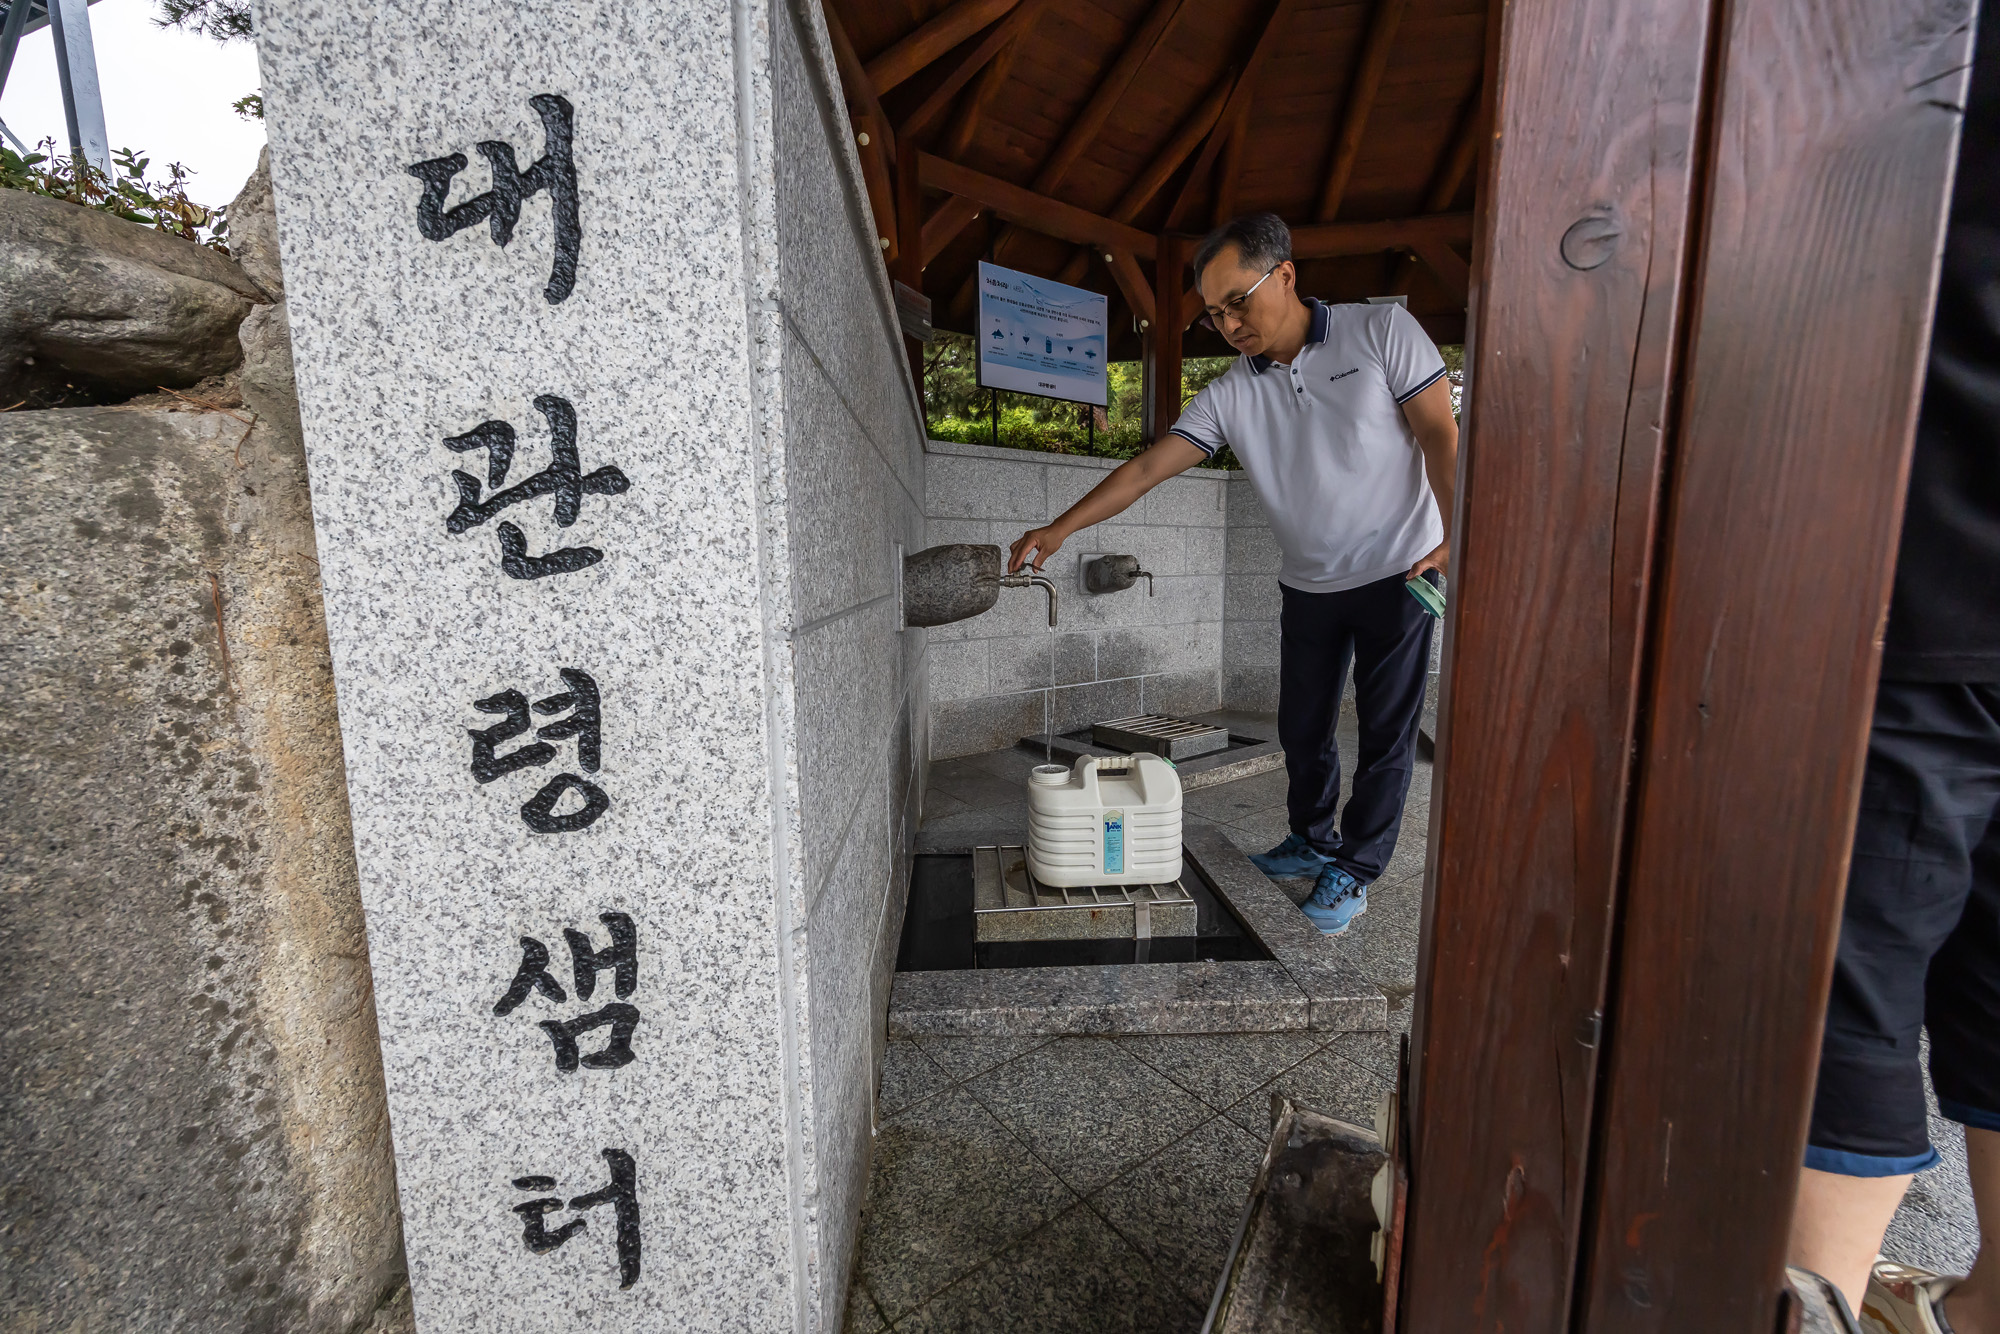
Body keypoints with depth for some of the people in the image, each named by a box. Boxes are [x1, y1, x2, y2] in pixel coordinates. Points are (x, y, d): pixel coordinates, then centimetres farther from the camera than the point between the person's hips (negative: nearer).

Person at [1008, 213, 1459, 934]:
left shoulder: (1381, 329, -8)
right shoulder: (1230, 394, -1)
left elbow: (1441, 435, -8)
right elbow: (1147, 468, -7)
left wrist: (1456, 538, -18)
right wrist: (1059, 528, -16)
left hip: (1398, 574, -3)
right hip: (1309, 587, 4)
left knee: (1386, 731, 3)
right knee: (1302, 729, 11)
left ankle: (1354, 869, 18)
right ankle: (1312, 841, 32)